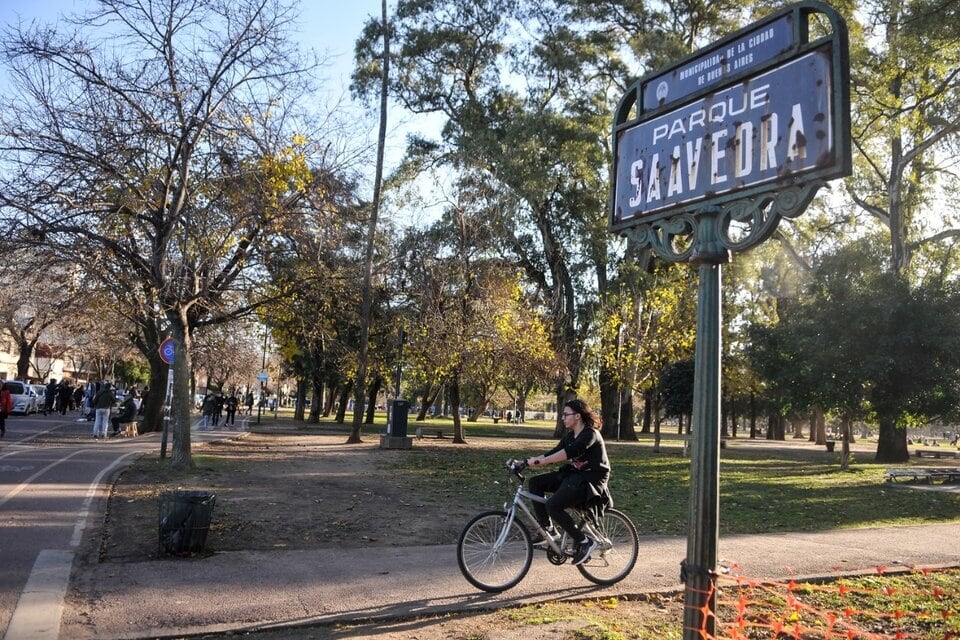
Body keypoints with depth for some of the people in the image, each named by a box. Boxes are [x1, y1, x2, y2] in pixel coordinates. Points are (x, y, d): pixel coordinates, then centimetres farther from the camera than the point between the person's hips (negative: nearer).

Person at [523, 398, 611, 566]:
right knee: (535, 482, -4)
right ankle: (547, 529, 1)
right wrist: (527, 461, -7)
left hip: (590, 480, -9)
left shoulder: (590, 434, -16)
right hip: (573, 475, 9)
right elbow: (554, 453, 7)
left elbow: (569, 452, -32)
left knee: (553, 506, -26)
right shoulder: (570, 435, 12)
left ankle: (584, 542, -11)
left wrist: (539, 461, -38)